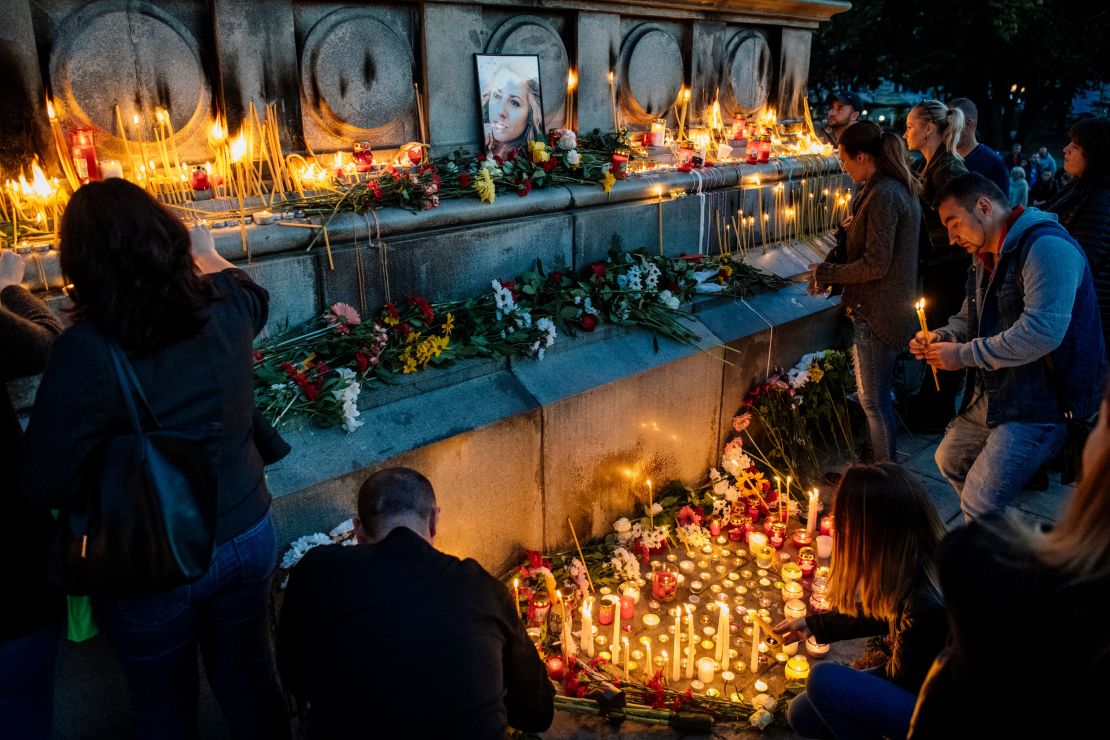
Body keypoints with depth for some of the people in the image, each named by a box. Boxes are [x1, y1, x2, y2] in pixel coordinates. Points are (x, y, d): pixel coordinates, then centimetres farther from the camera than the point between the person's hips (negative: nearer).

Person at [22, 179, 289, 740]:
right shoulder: (224, 308, -13)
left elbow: (46, 486, -20)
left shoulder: (86, 351, -26)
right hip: (247, 536, 4)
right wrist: (207, 250, 31)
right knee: (249, 682, 25)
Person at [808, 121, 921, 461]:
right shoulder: (899, 189, 11)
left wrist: (828, 273, -11)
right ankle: (885, 464, 35)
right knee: (880, 397, 21)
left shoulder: (883, 195, -21)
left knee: (874, 402, 1)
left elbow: (876, 265, -22)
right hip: (893, 306, 10)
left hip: (876, 313, -10)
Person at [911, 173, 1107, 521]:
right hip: (993, 394, 10)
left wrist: (963, 354, -24)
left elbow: (1042, 330, -32)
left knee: (980, 504, -16)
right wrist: (941, 337, -3)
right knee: (951, 460, 22)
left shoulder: (1045, 246, -21)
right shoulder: (987, 256, 12)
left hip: (1041, 401, -10)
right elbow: (970, 317, 21)